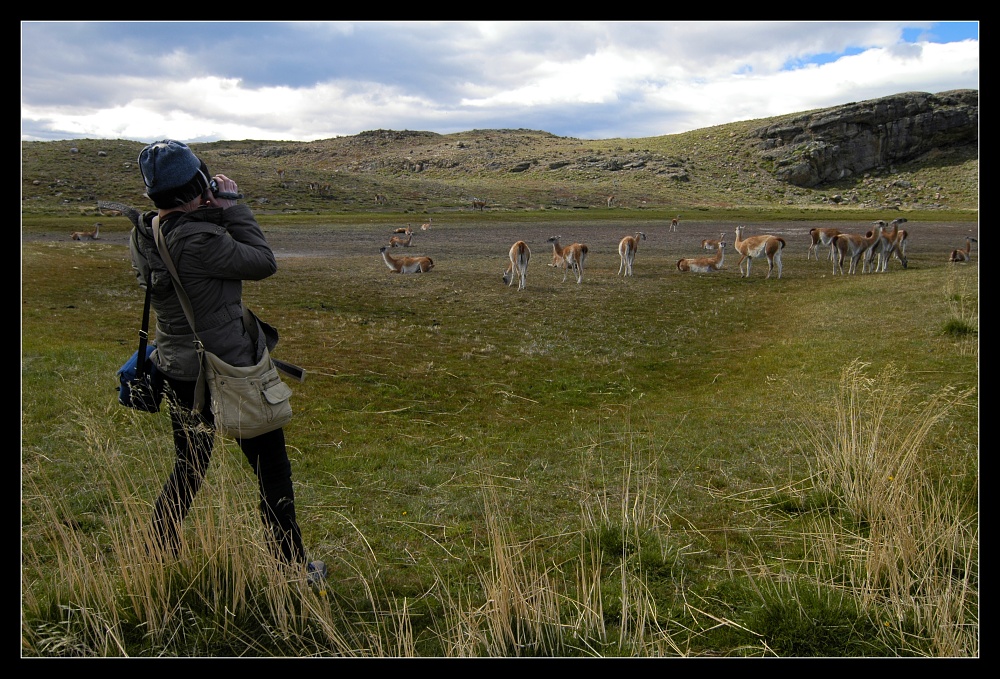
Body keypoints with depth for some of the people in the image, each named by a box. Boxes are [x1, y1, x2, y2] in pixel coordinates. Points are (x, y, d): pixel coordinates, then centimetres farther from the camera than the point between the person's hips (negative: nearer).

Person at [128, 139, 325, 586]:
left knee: (187, 470, 24)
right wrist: (231, 206, -9)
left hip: (179, 374, 7)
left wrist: (210, 213, 2)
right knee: (273, 473, 10)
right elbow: (263, 263, -15)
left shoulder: (142, 239, -1)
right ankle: (292, 567, 21)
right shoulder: (198, 240, -26)